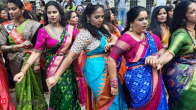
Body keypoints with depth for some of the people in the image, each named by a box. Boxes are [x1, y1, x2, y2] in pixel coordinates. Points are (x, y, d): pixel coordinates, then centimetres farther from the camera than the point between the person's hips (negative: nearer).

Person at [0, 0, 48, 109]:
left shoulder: (33, 25, -4)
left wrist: (37, 63, -13)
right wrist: (18, 46, -15)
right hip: (16, 63, 3)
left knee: (34, 88, 5)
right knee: (21, 88, 10)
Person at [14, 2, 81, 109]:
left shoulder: (69, 28, 0)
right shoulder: (44, 31, -8)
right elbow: (36, 52, -13)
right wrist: (23, 71, -21)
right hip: (52, 65, -3)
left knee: (69, 92, 5)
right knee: (64, 93, -2)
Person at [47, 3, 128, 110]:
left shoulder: (101, 30, 6)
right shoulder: (84, 33, -17)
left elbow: (114, 37, 15)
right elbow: (70, 56, -20)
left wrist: (112, 43, -11)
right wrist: (56, 77, -24)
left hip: (107, 68, 8)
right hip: (96, 70, -8)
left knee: (114, 97, 18)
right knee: (106, 101, 4)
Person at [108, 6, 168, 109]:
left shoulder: (150, 36, 6)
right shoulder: (127, 37, -15)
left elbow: (163, 49, 8)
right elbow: (111, 59, -19)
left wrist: (155, 55, -16)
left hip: (154, 79, 7)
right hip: (138, 80, -7)